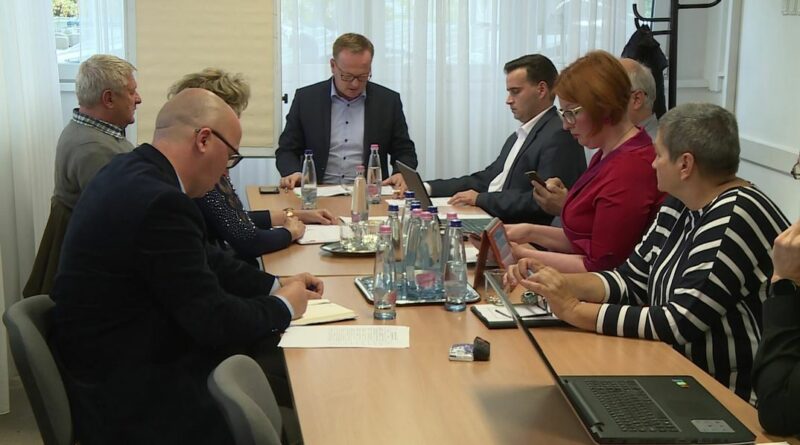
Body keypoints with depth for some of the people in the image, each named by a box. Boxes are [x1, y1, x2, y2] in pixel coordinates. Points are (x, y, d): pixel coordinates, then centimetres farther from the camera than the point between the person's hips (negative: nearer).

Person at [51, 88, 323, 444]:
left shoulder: (134, 171, 3)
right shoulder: (158, 201, -27)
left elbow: (200, 258, 14)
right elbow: (215, 320, -22)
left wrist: (275, 285, 8)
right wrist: (283, 306, -6)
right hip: (126, 396, -9)